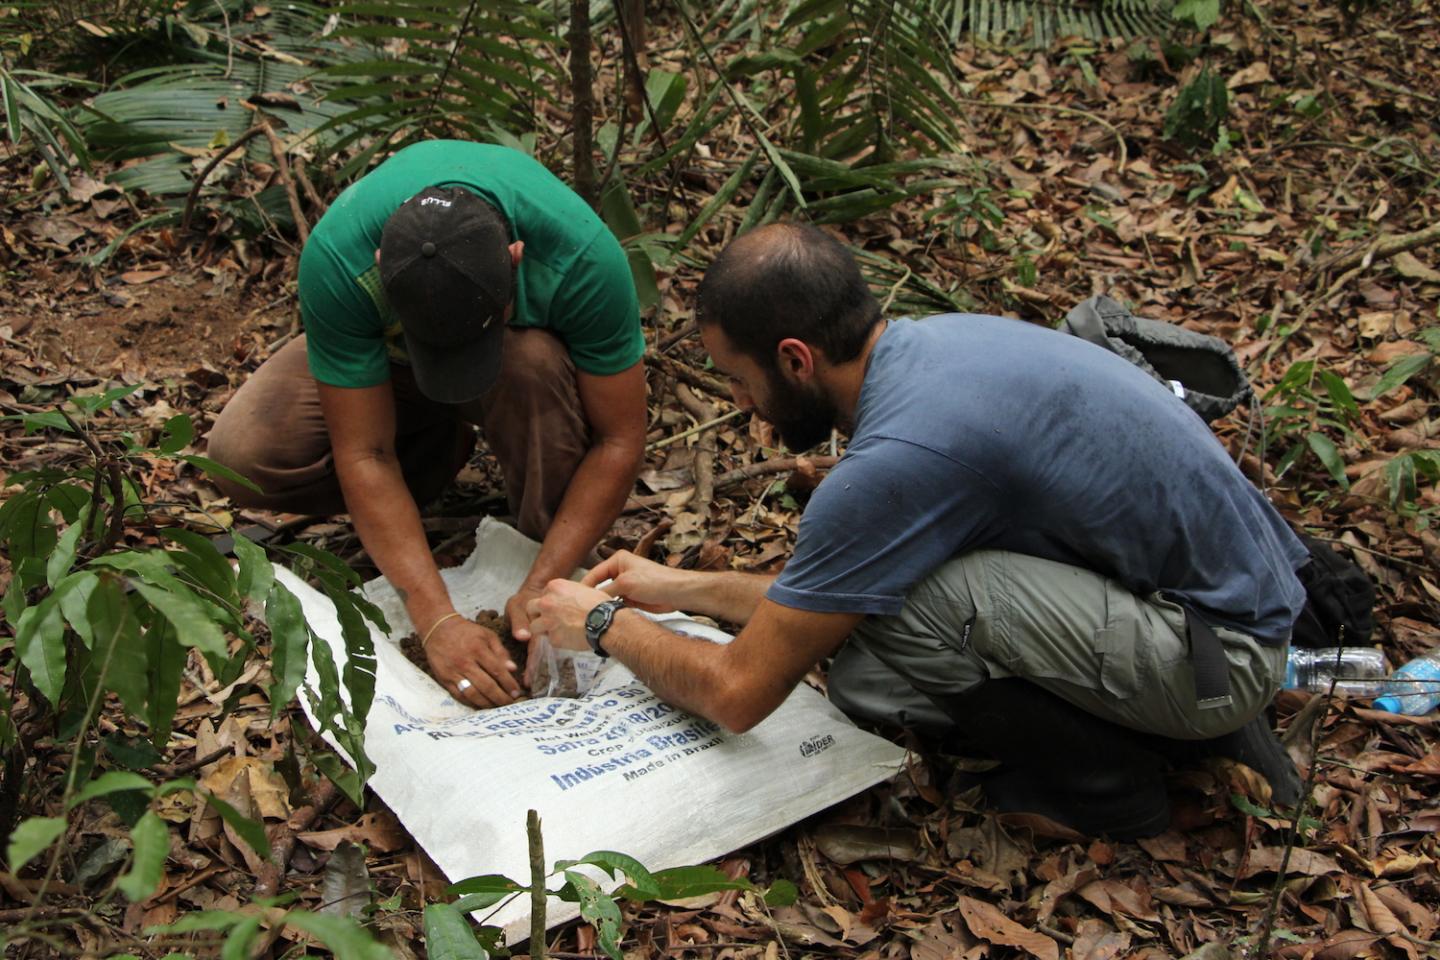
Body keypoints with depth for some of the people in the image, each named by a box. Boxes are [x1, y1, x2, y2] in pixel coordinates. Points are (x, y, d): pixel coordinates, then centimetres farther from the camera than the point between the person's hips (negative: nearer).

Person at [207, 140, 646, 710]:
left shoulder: (583, 256, -37)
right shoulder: (336, 258, -36)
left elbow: (619, 440, -27)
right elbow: (364, 454, -31)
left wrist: (541, 589, -34)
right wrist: (436, 620, -37)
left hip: (533, 341, -1)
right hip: (380, 356, 1)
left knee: (535, 364, -38)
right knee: (241, 454, -22)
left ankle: (546, 552, -14)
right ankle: (442, 445, 2)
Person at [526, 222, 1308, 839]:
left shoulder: (897, 457, -27)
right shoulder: (928, 343, 1)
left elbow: (738, 693, -15)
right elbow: (825, 597, 16)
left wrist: (605, 626, 3)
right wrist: (682, 589, 19)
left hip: (1220, 646, -9)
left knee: (897, 608, -26)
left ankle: (1107, 779, -2)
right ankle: (1184, 731, 9)